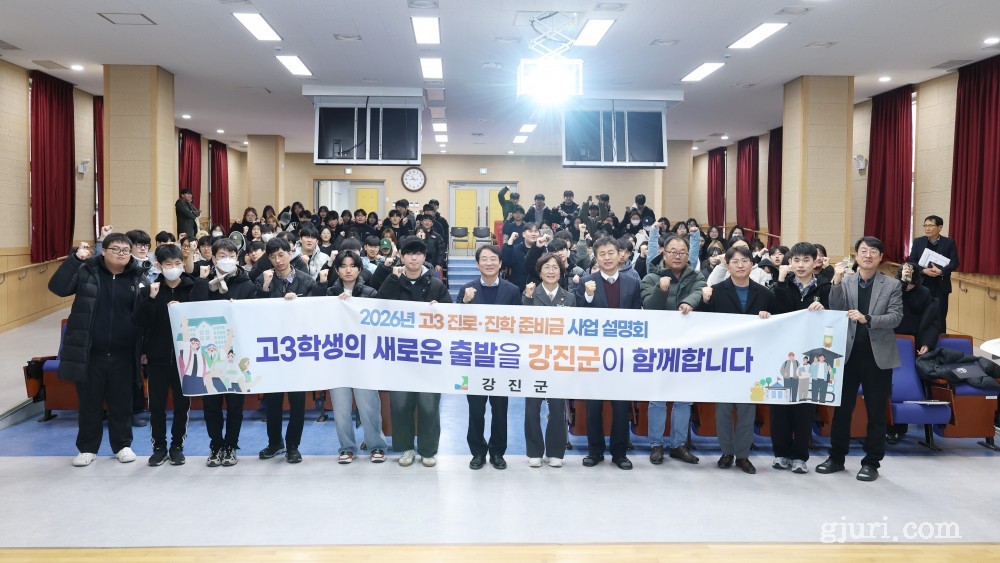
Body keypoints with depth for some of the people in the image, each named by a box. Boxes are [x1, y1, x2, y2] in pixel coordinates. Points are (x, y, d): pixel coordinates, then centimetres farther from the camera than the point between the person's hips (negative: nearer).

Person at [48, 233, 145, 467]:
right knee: (89, 403, 10)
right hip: (89, 353, -1)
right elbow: (57, 287, -14)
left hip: (123, 354, 1)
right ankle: (87, 448, 25)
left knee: (122, 402, 11)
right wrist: (74, 259, -22)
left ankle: (122, 445, 26)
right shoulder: (86, 271, -1)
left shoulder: (137, 277, 2)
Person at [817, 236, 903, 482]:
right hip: (848, 354, 1)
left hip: (878, 356, -1)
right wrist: (836, 281, -19)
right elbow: (835, 311, -9)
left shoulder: (892, 285, 1)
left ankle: (871, 462, 18)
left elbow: (895, 317, -9)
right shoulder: (845, 282, 3)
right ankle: (836, 457, 22)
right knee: (842, 408, 9)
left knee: (876, 412, 6)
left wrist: (867, 319, -23)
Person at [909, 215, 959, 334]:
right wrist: (923, 270, -17)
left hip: (940, 286, -1)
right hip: (921, 285, 1)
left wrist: (941, 271, -22)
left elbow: (954, 263, -4)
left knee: (939, 318, 3)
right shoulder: (918, 242, 5)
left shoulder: (949, 243, 1)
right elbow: (911, 262, 1)